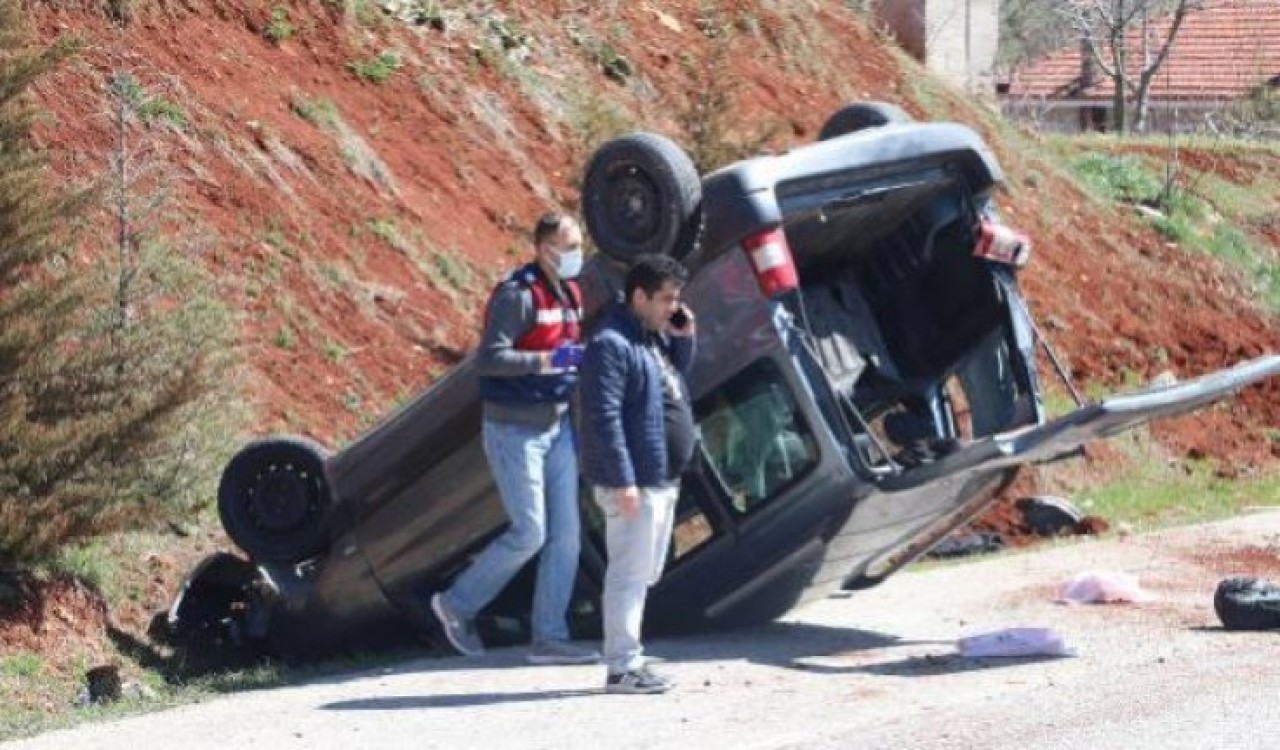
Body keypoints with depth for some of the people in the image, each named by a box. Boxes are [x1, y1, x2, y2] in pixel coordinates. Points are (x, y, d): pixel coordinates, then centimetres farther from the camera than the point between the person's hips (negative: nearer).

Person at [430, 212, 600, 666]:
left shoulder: (569, 295, 11)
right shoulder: (517, 296, -17)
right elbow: (488, 359, -24)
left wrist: (582, 361, 3)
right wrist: (551, 360, -28)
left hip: (558, 427, 8)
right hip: (516, 430, -8)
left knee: (565, 534, 5)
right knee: (529, 534, -7)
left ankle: (549, 637, 10)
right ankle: (458, 603, 13)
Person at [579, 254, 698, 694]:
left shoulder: (653, 336, 13)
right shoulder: (611, 344, -17)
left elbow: (678, 376, 27)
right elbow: (604, 417, -21)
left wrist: (684, 339, 8)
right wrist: (623, 481, -24)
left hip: (660, 480, 10)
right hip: (633, 484, -10)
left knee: (641, 575, 15)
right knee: (629, 573, -8)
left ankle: (629, 660, 23)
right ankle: (622, 668, -5)